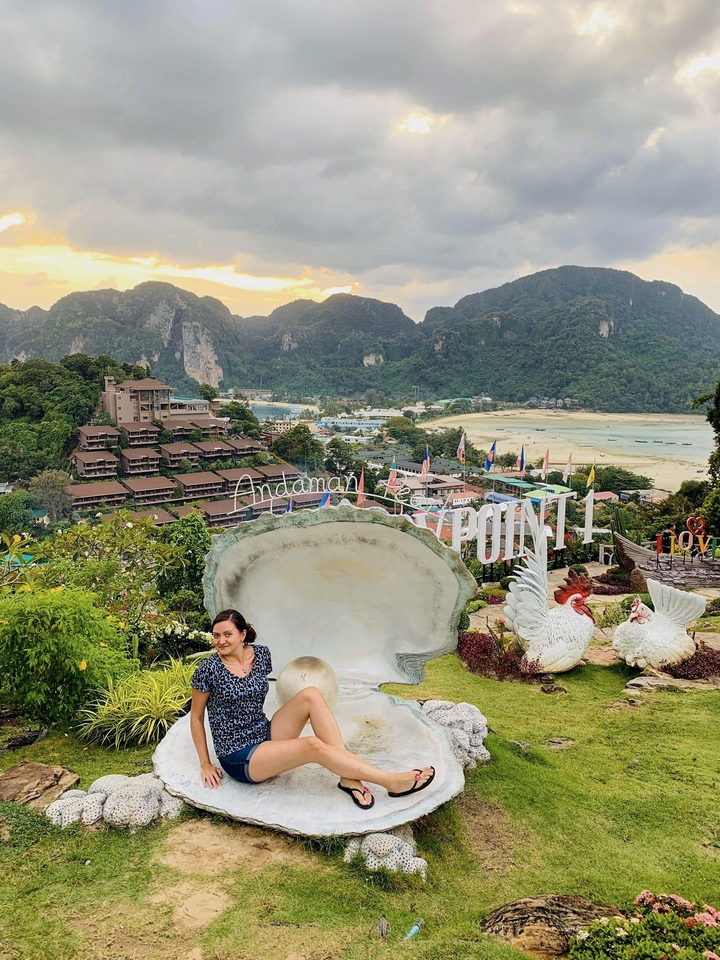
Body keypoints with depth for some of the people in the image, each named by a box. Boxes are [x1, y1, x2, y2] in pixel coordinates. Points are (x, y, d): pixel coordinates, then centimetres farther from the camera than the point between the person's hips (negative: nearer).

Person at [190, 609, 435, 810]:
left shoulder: (261, 654, 1)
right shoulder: (208, 670, -15)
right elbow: (196, 717, -4)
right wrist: (205, 764, -3)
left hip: (265, 736, 6)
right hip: (239, 759, -6)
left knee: (311, 695, -19)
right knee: (313, 745, -29)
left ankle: (349, 777, -21)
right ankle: (392, 782, -20)